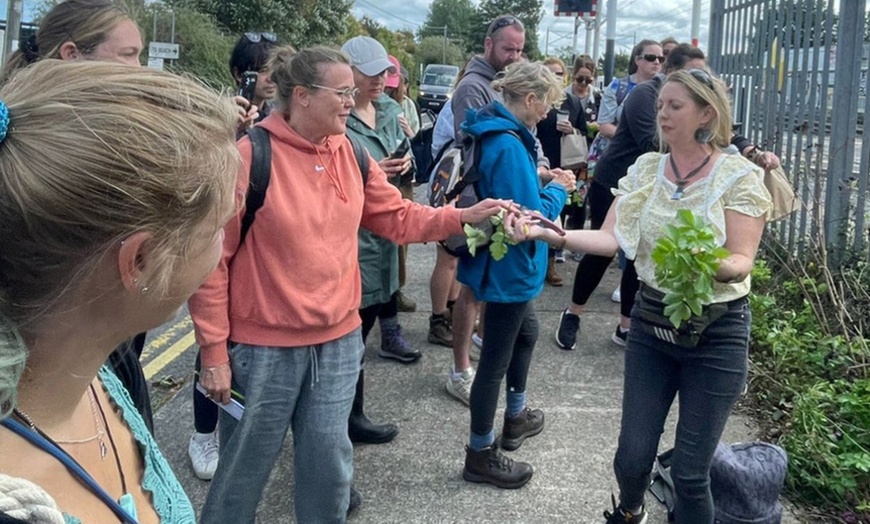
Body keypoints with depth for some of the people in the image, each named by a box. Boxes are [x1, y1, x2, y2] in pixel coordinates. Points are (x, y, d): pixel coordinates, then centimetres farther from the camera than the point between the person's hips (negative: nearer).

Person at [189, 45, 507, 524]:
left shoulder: (350, 153, 3)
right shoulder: (250, 157, -16)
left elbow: (398, 217, 11)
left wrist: (463, 216, -3)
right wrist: (214, 350, -12)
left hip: (338, 340, 5)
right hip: (264, 346, -5)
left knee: (329, 464, 15)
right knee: (244, 469, 13)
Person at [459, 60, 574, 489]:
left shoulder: (495, 133, 5)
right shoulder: (508, 145, -26)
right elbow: (532, 216, -26)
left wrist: (540, 183, 6)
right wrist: (557, 190, -9)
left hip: (505, 263, 11)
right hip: (508, 266, -11)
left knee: (526, 333, 27)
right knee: (496, 358, 2)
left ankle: (515, 418, 45)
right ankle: (480, 454, 17)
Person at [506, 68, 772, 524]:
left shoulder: (739, 175, -10)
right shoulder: (645, 168, 1)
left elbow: (742, 261, -15)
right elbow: (610, 238, -7)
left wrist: (715, 265, -38)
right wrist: (551, 234, -23)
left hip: (716, 333, -3)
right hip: (650, 322, 4)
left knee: (689, 472, 1)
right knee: (632, 457, 10)